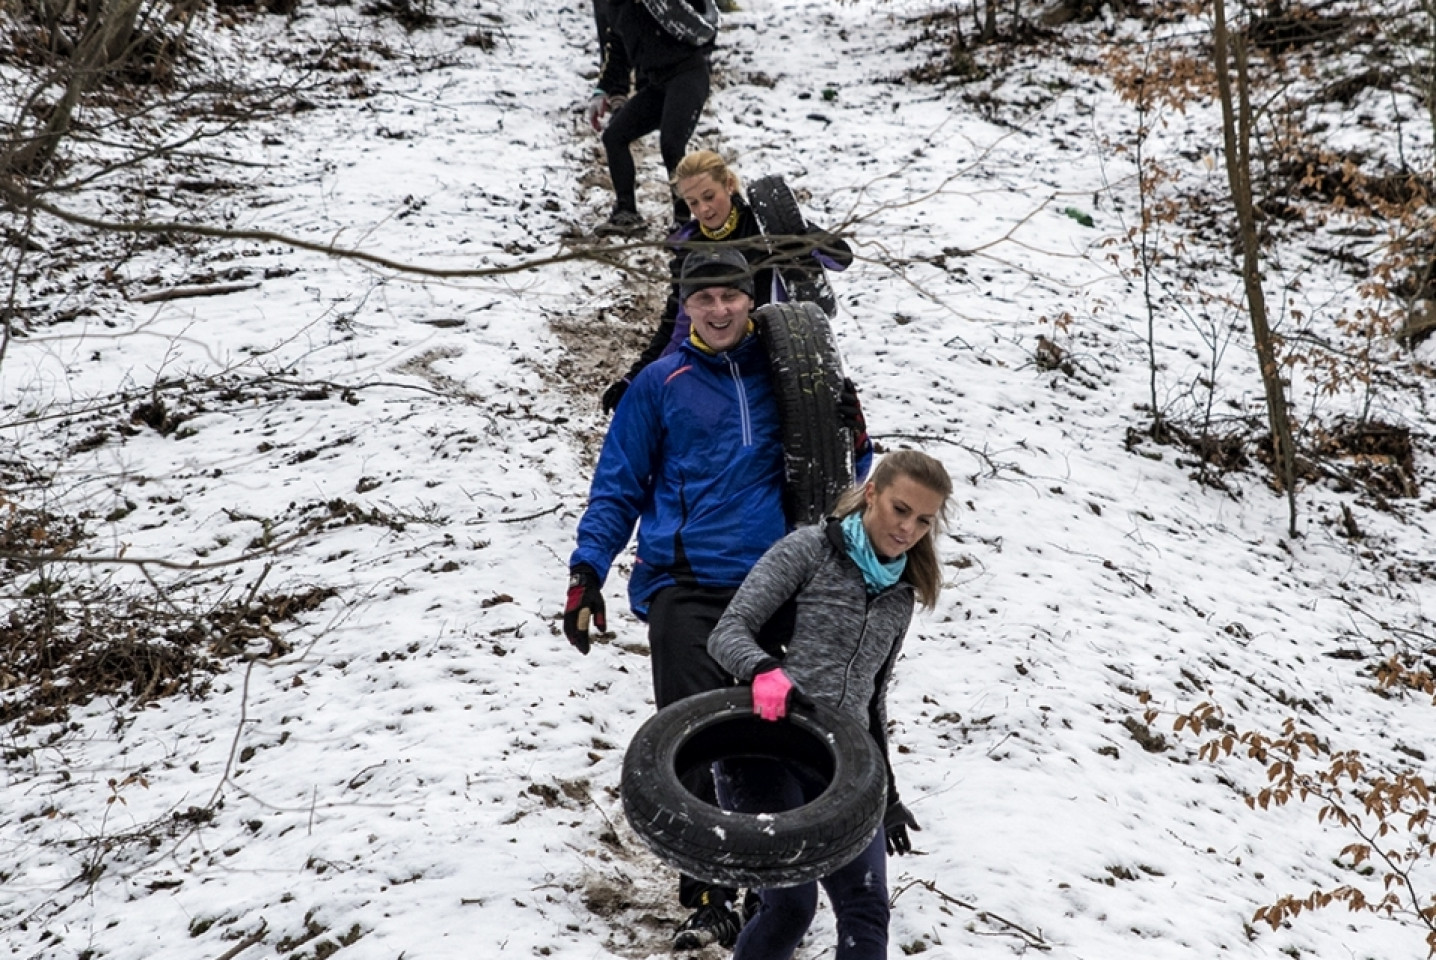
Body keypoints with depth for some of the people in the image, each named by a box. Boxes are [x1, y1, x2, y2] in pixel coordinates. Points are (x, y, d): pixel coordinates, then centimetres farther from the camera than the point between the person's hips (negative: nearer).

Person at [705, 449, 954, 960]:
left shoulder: (900, 595, 17)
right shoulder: (809, 549, 0)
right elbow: (729, 631, -7)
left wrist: (886, 793, 24)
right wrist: (764, 669, -28)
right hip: (763, 750, -5)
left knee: (867, 913, -7)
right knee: (791, 905, -12)